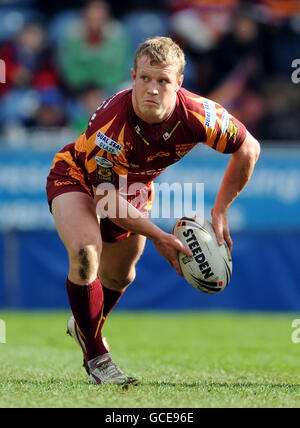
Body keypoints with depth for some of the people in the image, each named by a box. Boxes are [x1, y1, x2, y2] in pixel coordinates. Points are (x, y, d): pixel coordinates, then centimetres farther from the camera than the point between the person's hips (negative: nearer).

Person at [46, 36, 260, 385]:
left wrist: (220, 212, -13)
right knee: (85, 252, -32)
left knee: (120, 276, 21)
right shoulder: (111, 124, -41)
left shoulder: (196, 114, -31)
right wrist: (158, 237, -32)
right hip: (77, 177, -5)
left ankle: (83, 325, 56)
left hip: (134, 189, 5)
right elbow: (106, 198, -31)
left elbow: (248, 148, -14)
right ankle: (95, 356, -15)